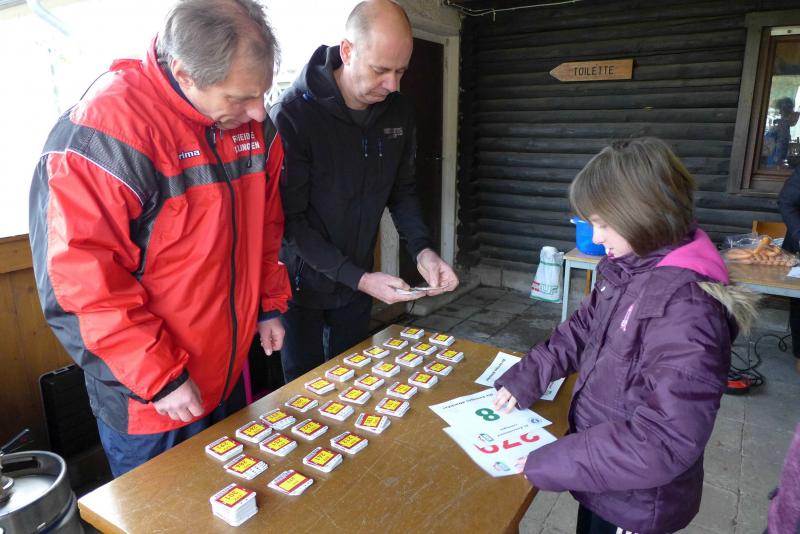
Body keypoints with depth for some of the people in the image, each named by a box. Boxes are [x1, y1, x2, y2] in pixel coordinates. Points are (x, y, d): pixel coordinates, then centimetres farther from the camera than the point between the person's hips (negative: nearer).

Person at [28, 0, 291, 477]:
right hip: (146, 399, -5)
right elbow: (80, 277, -23)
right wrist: (158, 377, -20)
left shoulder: (251, 121, -2)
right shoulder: (104, 134, -24)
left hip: (229, 371, 6)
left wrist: (270, 305, 10)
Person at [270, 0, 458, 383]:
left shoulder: (398, 112, -5)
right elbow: (290, 220, -21)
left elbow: (402, 190, 4)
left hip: (358, 279, 5)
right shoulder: (293, 113, -22)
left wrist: (422, 249, -14)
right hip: (301, 282, -5)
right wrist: (359, 278, -26)